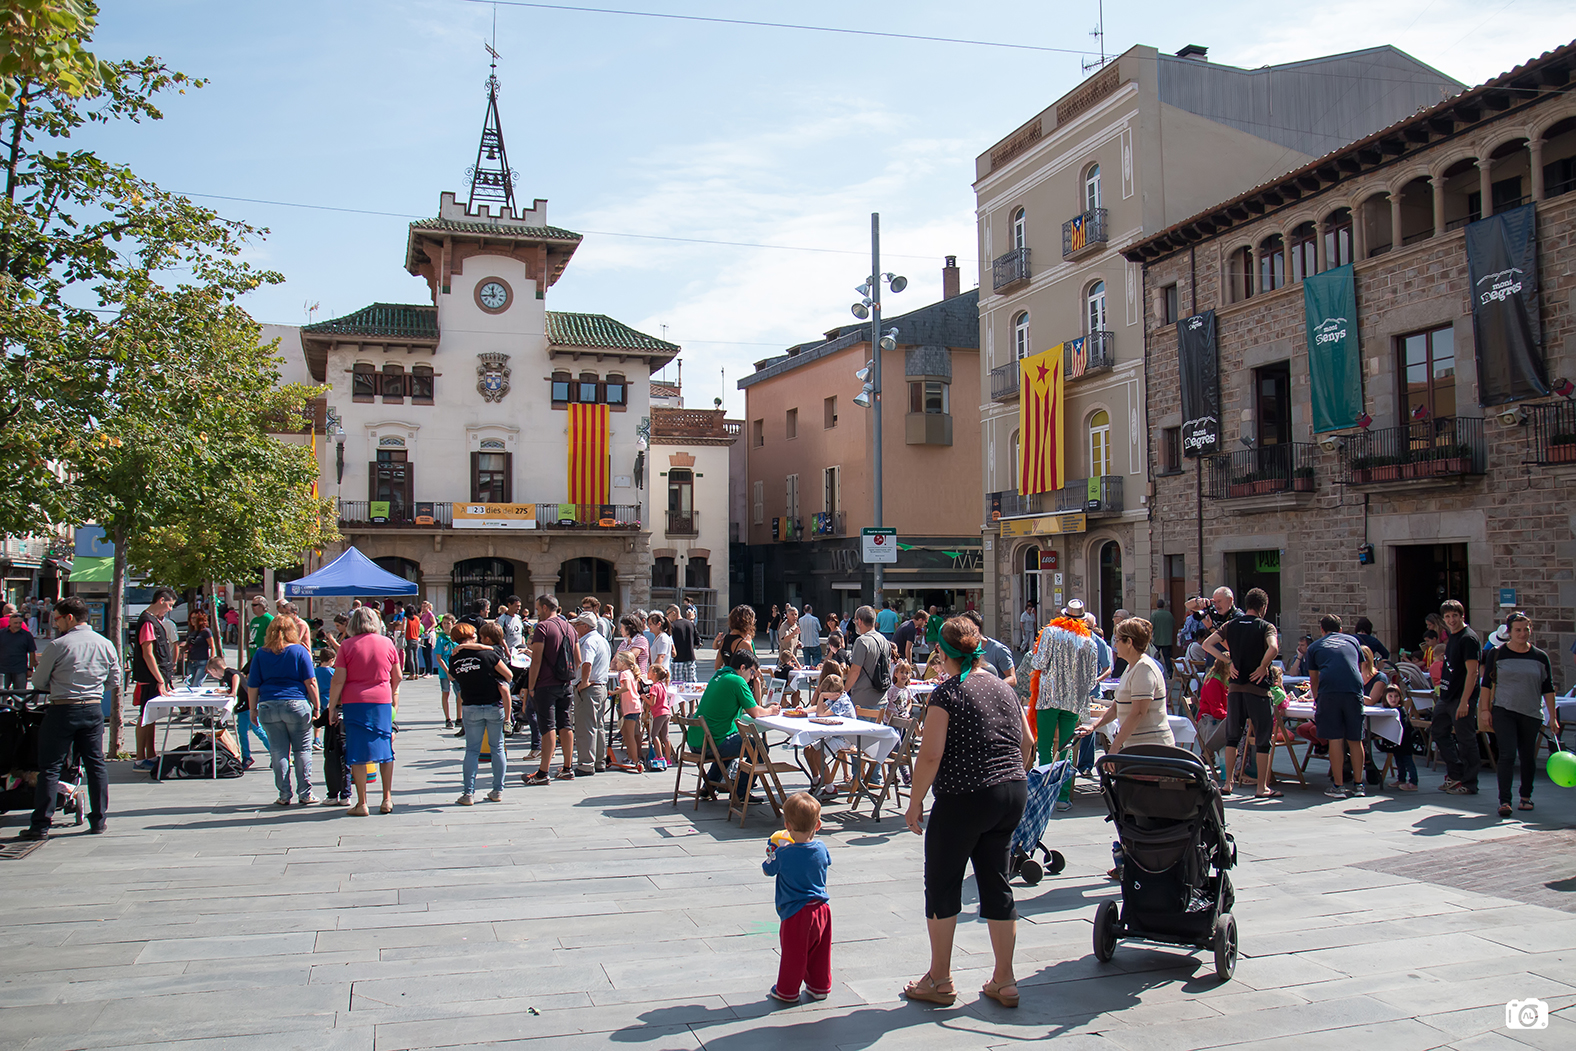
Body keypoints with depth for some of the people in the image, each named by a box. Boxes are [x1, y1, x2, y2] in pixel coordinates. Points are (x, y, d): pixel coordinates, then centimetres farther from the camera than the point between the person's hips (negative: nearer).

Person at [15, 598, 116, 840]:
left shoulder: (57, 646, -11)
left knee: (50, 768, 4)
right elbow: (113, 679, 11)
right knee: (95, 765, 11)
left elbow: (38, 682, -1)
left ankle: (41, 825, 5)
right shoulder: (106, 645, 2)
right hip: (94, 709, 4)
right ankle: (99, 820, 15)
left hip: (62, 710, -4)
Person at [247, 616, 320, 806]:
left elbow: (252, 686, 7)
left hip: (269, 706, 2)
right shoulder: (300, 651, 1)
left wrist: (253, 709, 15)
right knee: (302, 751, 5)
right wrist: (316, 707, 2)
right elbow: (310, 682, -3)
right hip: (297, 705, -2)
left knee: (278, 753, 7)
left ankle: (284, 795, 8)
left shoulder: (261, 654, 8)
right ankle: (305, 794, 6)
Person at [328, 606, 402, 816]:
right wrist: (393, 692, 31)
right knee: (385, 750, 12)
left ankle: (361, 803, 4)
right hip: (382, 702, 2)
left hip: (354, 702, -2)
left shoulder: (347, 645, -3)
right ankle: (387, 799, 14)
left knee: (358, 753, 3)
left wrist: (331, 707, 3)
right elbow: (397, 677, 12)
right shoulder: (387, 643, 4)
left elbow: (338, 680, -6)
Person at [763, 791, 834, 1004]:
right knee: (820, 951, 18)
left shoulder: (783, 854, -18)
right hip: (822, 907, 5)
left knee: (793, 953, 9)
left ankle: (787, 991, 22)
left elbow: (767, 870, -1)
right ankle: (819, 987, 31)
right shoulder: (821, 848, -5)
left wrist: (772, 851, 17)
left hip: (796, 912, -5)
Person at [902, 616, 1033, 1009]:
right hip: (1013, 794, 7)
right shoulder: (1005, 688, 9)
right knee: (996, 883, 14)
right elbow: (1026, 743, 15)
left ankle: (940, 980, 15)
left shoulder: (947, 693, -12)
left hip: (964, 799, -7)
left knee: (942, 885, 7)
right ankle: (1004, 981, 19)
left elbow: (930, 755, -17)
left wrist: (915, 802, -8)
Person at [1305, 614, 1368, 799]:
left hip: (1329, 691, -2)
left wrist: (1316, 700, 44)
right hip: (1354, 690, 2)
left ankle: (1338, 786, 3)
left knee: (1335, 739, 1)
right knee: (1355, 739, 10)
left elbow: (1314, 680, 28)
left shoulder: (1315, 646, 22)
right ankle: (1358, 784, 16)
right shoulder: (1352, 641, 27)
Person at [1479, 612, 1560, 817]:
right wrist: (1485, 710, -2)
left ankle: (1526, 796, 28)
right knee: (1507, 754, -11)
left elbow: (1548, 689, 6)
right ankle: (1504, 801, -8)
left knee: (1528, 756, 9)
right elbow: (1487, 683, 3)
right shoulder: (1496, 654, -1)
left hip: (1531, 714, 2)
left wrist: (1553, 717, 3)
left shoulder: (1540, 657, 4)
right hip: (1503, 711, -2)